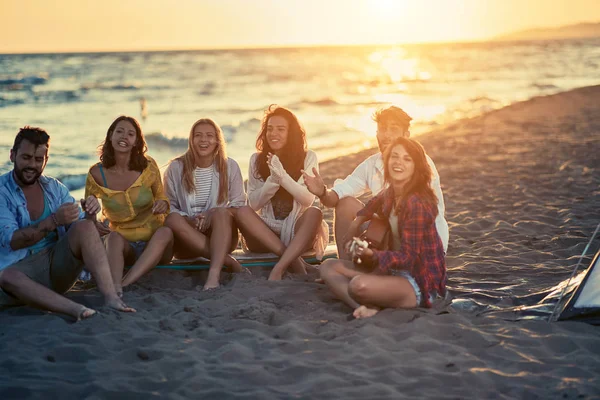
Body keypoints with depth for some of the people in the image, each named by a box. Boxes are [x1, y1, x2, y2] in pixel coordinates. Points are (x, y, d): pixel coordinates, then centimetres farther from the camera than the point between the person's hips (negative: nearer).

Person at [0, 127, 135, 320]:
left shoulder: (55, 187, 9)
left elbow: (78, 226, 7)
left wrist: (90, 213, -17)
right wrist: (53, 221, -30)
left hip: (57, 264, 4)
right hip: (19, 268, -4)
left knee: (85, 227, -21)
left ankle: (111, 297, -34)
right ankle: (75, 309, -51)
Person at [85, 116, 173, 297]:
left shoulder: (148, 166, -4)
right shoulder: (97, 173, -4)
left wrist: (163, 204, -16)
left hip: (155, 243, 0)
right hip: (123, 244, 0)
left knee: (166, 232, -34)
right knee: (114, 238, -35)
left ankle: (123, 284, -47)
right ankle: (116, 288, -60)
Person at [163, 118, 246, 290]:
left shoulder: (230, 166, 2)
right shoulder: (176, 168, 1)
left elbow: (239, 204, -1)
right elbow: (169, 206, 1)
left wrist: (212, 216, -19)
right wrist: (188, 220, -20)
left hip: (222, 235, 0)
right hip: (187, 239, 1)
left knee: (222, 212, -32)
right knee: (172, 219, -32)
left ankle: (214, 273, -48)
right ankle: (227, 261, -33)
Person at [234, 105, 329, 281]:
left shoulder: (307, 157, 3)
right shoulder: (257, 160, 7)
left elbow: (308, 199, -8)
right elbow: (253, 203, 1)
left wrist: (282, 176, -20)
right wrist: (273, 180, -16)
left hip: (298, 233, -1)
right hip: (266, 233, 2)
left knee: (314, 213, -32)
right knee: (242, 212, -27)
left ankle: (279, 268, -40)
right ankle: (293, 260, -34)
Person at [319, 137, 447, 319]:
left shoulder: (417, 203, -19)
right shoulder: (389, 195, 5)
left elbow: (407, 257, -22)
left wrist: (372, 255, -33)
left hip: (420, 284, -10)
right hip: (394, 271, 10)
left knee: (360, 285, -38)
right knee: (328, 267, 3)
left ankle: (371, 307, -6)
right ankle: (365, 307, -19)